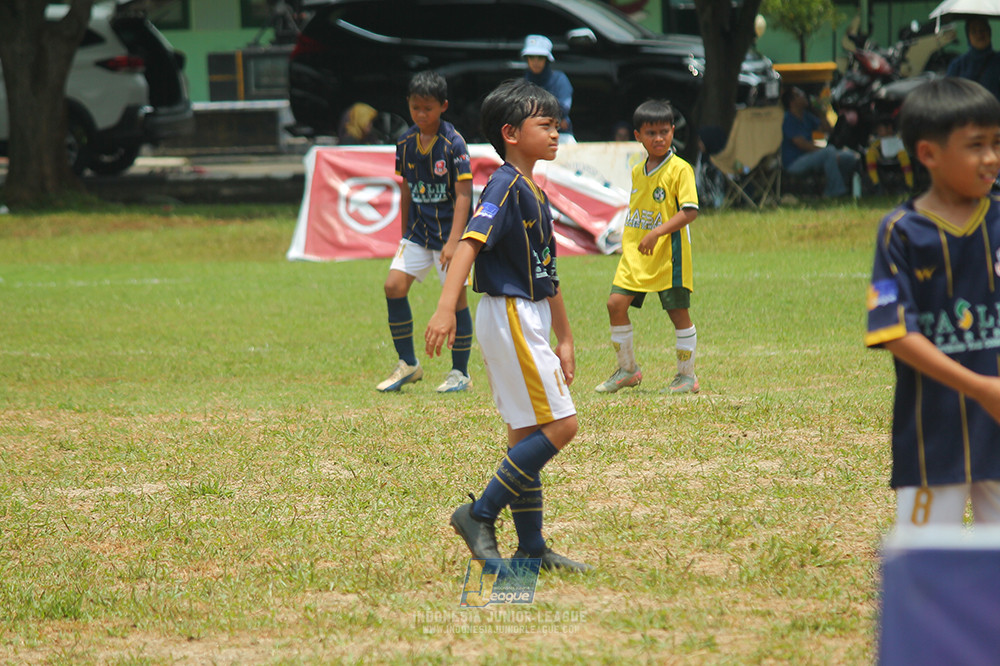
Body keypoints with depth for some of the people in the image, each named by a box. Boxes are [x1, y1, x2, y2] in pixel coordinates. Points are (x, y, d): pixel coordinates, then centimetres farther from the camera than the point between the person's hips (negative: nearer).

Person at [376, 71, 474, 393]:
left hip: (450, 230, -5)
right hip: (419, 231, 5)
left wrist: (453, 242, -23)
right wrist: (405, 234, 17)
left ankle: (460, 373, 8)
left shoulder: (453, 143, -14)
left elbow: (463, 194, -17)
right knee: (394, 285, -6)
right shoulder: (406, 143, 3)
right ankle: (408, 364, 8)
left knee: (455, 295, -4)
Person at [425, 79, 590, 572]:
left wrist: (563, 339, 24)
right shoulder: (506, 186, -14)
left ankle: (531, 548, 16)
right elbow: (471, 242, -27)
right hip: (509, 317, -10)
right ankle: (480, 515, -8)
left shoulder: (534, 194, 16)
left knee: (528, 433, 11)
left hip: (528, 322, 10)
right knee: (559, 425, -11)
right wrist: (445, 307, -40)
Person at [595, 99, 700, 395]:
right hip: (635, 255, 6)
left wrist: (656, 233, -25)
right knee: (616, 304, -3)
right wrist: (628, 241, 17)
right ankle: (627, 370, 11)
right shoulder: (637, 172, 12)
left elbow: (689, 212, -17)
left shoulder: (680, 170, -10)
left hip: (668, 253, -6)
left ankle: (687, 375, 13)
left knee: (678, 312, 0)